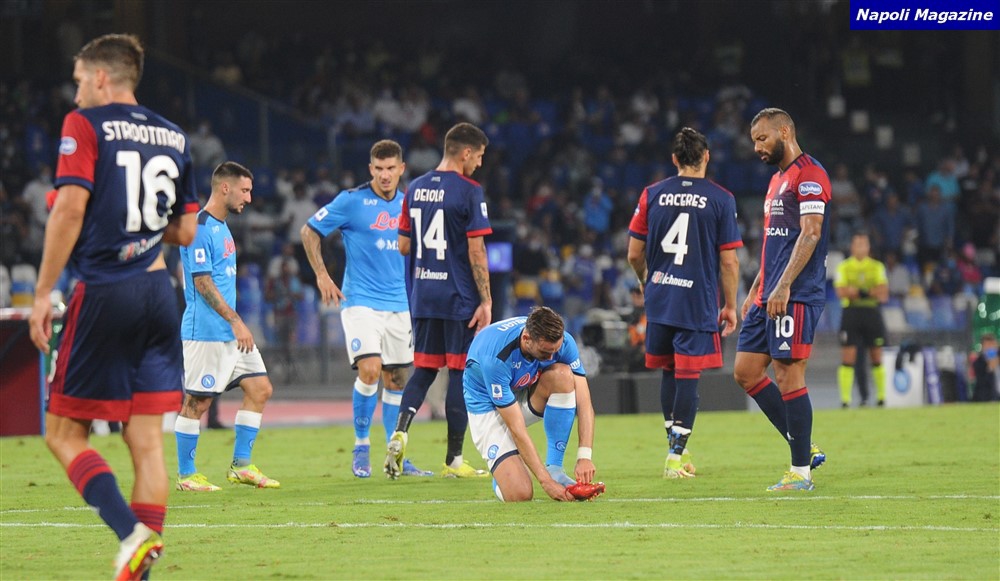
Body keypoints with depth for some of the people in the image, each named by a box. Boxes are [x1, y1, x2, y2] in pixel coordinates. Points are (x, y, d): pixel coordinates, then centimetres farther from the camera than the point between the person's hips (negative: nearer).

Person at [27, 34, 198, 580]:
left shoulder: (85, 125, -4)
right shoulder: (173, 136, 14)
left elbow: (70, 210, -13)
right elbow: (185, 232, 16)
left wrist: (43, 294, -10)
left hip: (104, 294, -6)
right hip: (158, 291, 6)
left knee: (64, 434, 0)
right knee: (146, 439, 6)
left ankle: (132, 533, -20)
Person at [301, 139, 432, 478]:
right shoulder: (352, 201, -8)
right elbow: (310, 231, 0)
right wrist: (322, 275, -6)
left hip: (398, 304, 5)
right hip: (360, 301, -5)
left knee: (396, 378, 7)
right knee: (370, 370, -19)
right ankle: (361, 446, -2)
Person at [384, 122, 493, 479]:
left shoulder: (415, 189, 9)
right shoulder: (469, 192, -10)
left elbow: (404, 246, 12)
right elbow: (476, 251, -14)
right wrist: (486, 301, -11)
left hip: (422, 297, 6)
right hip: (459, 298, -6)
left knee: (423, 369, 13)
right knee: (461, 373, 1)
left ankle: (399, 432, -10)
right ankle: (454, 460, 4)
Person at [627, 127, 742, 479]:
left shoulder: (652, 195, 3)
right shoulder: (720, 199, -4)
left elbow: (634, 254, 6)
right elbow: (729, 261, -5)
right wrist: (730, 306, 5)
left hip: (659, 300, 3)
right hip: (699, 303, -3)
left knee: (669, 373, 16)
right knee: (688, 377, -2)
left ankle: (675, 447, 25)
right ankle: (677, 454, -7)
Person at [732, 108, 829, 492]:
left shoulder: (809, 175, -9)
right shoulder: (777, 180, 21)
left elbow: (810, 234, -18)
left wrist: (783, 287, -23)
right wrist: (754, 294, 23)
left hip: (796, 296, -10)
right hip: (768, 297, 10)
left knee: (788, 375, -8)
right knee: (746, 372, 7)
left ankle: (801, 473, -3)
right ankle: (804, 449, 13)